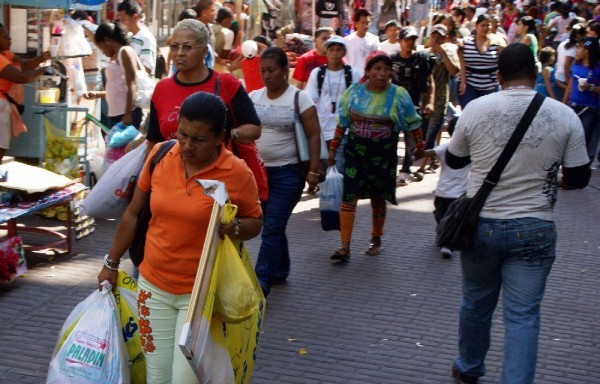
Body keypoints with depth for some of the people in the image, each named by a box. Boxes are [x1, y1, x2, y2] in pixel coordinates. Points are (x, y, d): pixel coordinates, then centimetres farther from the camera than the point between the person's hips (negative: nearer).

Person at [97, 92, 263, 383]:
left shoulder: (237, 173, -13)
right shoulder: (159, 156, -3)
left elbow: (255, 222, 1)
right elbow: (133, 214, 8)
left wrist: (234, 228, -21)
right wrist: (111, 263, 14)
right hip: (153, 286, 4)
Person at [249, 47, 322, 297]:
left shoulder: (299, 98, -5)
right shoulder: (253, 97, 8)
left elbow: (314, 135, -7)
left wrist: (313, 169, -13)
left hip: (287, 173, -5)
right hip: (258, 171, 5)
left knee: (272, 227, -9)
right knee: (273, 226, 14)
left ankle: (262, 280, -9)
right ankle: (281, 269, 30)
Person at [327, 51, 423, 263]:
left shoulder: (399, 95, -6)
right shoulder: (354, 92, -2)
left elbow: (413, 124, 3)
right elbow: (342, 122, 7)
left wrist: (421, 148, 4)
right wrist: (333, 148, 9)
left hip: (383, 155, 0)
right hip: (355, 151, 1)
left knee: (378, 199, 12)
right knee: (349, 197, -7)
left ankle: (376, 240, 32)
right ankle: (345, 247, -5)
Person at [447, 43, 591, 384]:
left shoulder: (476, 109, -7)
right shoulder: (564, 115, -8)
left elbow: (454, 161, 8)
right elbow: (579, 178, -1)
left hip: (481, 225, 2)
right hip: (533, 230, -1)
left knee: (476, 303, 20)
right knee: (523, 315, 7)